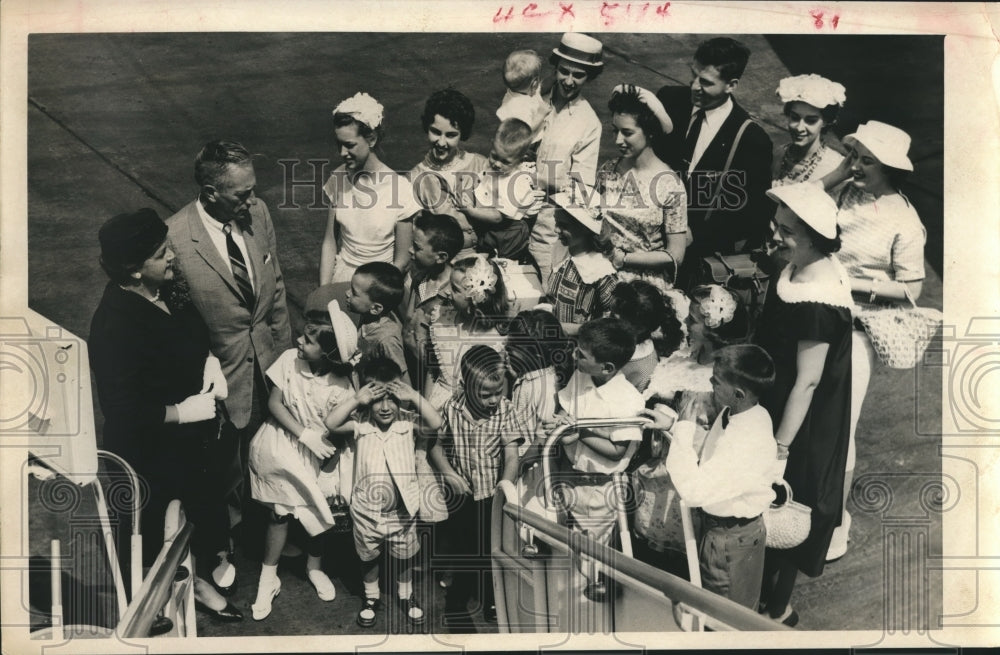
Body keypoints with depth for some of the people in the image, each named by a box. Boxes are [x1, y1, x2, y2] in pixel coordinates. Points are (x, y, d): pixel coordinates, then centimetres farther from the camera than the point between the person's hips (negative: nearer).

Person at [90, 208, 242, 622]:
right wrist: (183, 411, -24)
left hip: (194, 428, 8)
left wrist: (211, 364, -8)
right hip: (153, 446, -7)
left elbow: (195, 337, 11)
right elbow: (123, 409, -33)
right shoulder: (117, 324, -32)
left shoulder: (166, 288, -8)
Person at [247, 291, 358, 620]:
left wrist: (327, 470, -11)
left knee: (318, 511, 12)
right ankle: (268, 578, 20)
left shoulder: (341, 389, -20)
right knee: (280, 512, 3)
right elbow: (274, 402, -11)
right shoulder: (289, 359, -15)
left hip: (319, 453, -1)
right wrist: (304, 435, -21)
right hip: (283, 446, 1)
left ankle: (314, 567, 39)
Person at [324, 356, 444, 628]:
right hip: (366, 511, 0)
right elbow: (331, 423, -23)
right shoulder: (361, 424, -11)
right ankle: (371, 597, 44)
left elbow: (435, 423, -24)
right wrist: (355, 400, -29)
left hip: (402, 510, 0)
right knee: (368, 557, 21)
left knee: (404, 557, 20)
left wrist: (414, 397, -29)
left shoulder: (407, 422, -11)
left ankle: (406, 595, 44)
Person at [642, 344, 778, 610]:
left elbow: (693, 490, -38)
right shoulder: (738, 413, -9)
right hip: (717, 524, 8)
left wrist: (683, 427, -31)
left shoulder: (748, 443, -37)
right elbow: (711, 462, 5)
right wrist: (674, 426, -6)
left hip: (731, 538, -8)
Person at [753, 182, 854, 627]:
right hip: (776, 409, 9)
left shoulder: (817, 303, -30)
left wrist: (779, 447, -19)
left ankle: (776, 611, 28)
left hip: (800, 428, -9)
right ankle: (766, 591, 41)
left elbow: (806, 382, -25)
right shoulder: (802, 269, -2)